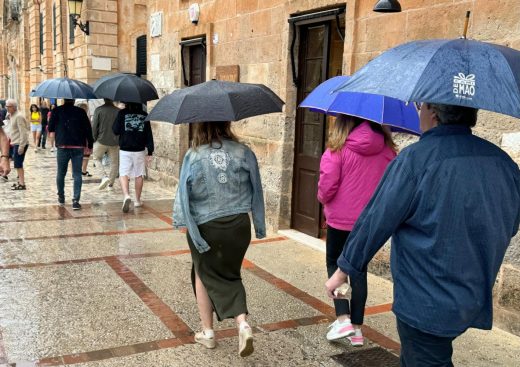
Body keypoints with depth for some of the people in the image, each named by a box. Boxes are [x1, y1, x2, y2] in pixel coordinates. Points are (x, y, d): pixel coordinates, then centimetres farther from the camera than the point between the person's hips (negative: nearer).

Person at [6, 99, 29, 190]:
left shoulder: (18, 116, -15)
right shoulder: (12, 116, 14)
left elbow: (23, 132, -20)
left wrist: (21, 146, -23)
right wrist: (12, 141, 19)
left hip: (20, 144, -10)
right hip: (15, 143, 10)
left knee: (18, 164, -8)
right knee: (18, 164, 15)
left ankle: (22, 184, -5)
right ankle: (20, 181, 23)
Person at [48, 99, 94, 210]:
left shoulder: (56, 111, -1)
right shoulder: (81, 112, 0)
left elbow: (50, 128, 1)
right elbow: (88, 129, 0)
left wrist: (52, 132, 23)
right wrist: (90, 145, 7)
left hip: (62, 147, 0)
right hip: (78, 147, 0)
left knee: (61, 173, 17)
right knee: (77, 175, 2)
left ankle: (61, 198, 28)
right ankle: (76, 201, -7)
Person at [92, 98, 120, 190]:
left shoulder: (98, 110, -6)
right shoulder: (118, 111, -2)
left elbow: (94, 126, -6)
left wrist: (94, 139, 6)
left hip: (101, 141, -1)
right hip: (115, 142, 1)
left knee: (97, 158, 19)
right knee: (114, 163, 13)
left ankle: (104, 176, -1)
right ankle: (110, 183, 17)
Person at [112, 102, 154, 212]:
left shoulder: (122, 113, -4)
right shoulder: (144, 115, 2)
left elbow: (115, 130, -3)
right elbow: (149, 135, 2)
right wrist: (150, 152, 5)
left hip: (125, 150, -2)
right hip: (140, 150, 2)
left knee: (123, 174, 2)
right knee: (139, 175, 13)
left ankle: (126, 195, -22)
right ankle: (137, 201, 21)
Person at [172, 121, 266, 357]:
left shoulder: (193, 156, -9)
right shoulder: (244, 153, -4)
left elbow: (184, 194, -11)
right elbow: (257, 192, 1)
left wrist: (188, 226, -5)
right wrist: (260, 226, 9)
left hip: (205, 227, -2)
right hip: (239, 225, 2)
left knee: (203, 275, 18)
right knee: (229, 274, 18)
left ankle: (207, 332, 26)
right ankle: (242, 323, -2)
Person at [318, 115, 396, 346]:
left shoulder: (337, 149, -13)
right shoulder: (387, 149, -1)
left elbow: (327, 186, -16)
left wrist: (323, 199, 5)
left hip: (341, 219, -3)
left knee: (334, 264, 16)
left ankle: (343, 319, 3)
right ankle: (356, 328, 19)